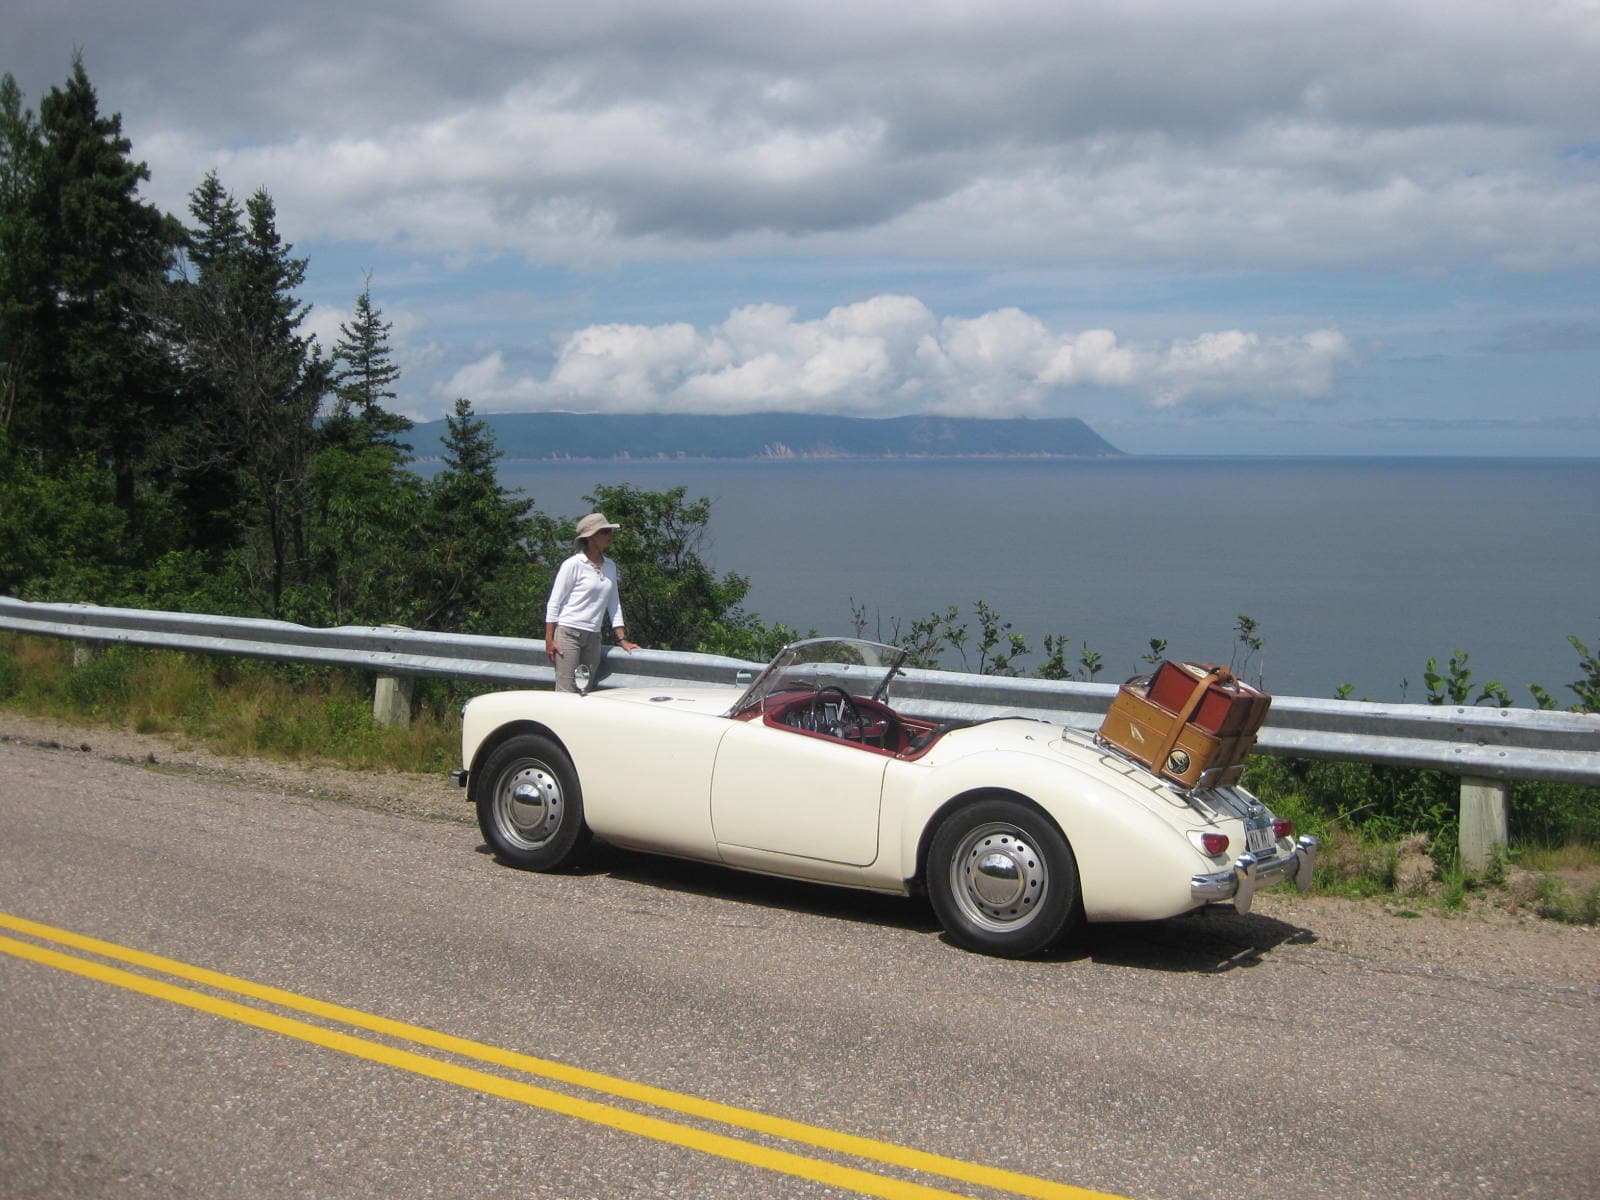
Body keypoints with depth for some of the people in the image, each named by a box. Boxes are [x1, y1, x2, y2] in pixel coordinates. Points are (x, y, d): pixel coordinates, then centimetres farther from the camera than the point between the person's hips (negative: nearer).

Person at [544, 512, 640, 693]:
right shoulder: (573, 564, -7)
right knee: (566, 693, -10)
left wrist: (622, 639, 11)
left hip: (593, 638, 6)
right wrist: (549, 640, -10)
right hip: (568, 634, -6)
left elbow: (614, 605, 17)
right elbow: (554, 603, -5)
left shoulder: (610, 567, 11)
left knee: (585, 692, 6)